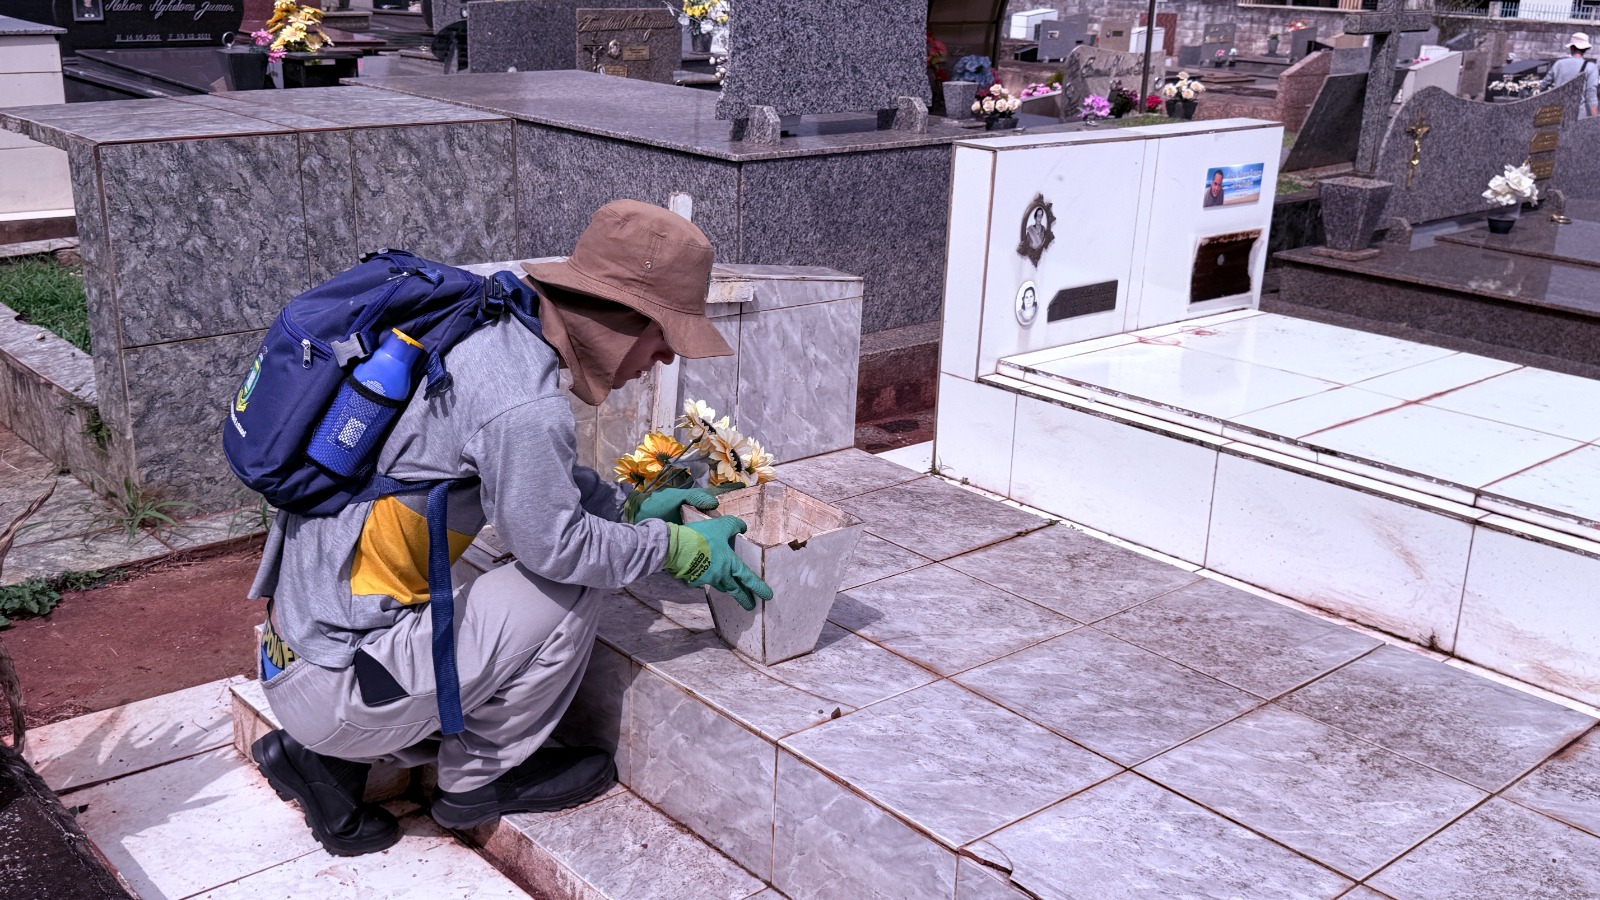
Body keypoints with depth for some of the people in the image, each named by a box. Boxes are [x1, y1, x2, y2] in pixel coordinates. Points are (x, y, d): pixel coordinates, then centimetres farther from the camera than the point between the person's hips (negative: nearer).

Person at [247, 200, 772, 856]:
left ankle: (326, 758, 18)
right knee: (570, 590, -9)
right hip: (335, 685, -9)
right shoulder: (523, 404, -26)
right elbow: (555, 545, -14)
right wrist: (679, 549, -1)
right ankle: (479, 778, 9)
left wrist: (629, 506, 17)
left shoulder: (489, 332, 3)